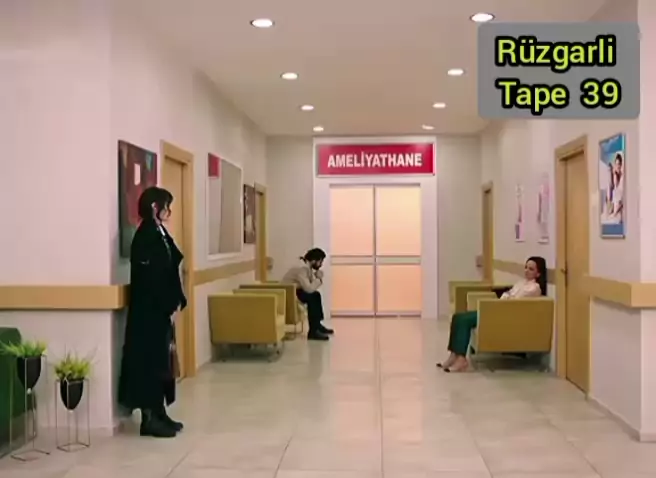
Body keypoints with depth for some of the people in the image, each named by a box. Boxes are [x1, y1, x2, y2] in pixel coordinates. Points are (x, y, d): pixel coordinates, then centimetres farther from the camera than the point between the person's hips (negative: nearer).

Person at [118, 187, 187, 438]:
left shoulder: (158, 233, 13)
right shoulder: (146, 235, -16)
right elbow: (149, 276, -21)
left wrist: (174, 302, 4)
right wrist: (169, 306, -17)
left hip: (161, 309, 10)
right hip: (150, 310, -10)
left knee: (161, 359, 13)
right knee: (150, 359, -3)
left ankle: (158, 412, 22)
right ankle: (149, 417, 5)